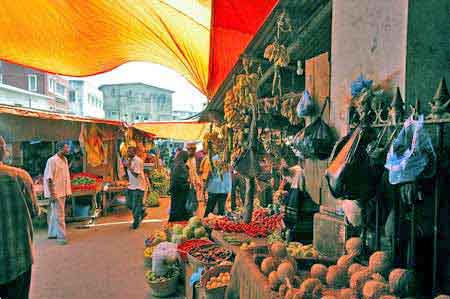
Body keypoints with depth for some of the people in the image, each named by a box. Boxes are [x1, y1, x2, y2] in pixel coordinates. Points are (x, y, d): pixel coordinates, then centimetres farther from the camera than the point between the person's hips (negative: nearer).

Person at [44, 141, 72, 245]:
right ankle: (61, 236, 5)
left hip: (63, 192, 8)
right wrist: (52, 194, -19)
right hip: (55, 193, -8)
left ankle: (52, 233, 30)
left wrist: (68, 191, 13)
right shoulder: (52, 161, -16)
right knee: (59, 215, -2)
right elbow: (48, 178, -17)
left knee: (55, 213, 18)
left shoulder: (65, 160, 8)